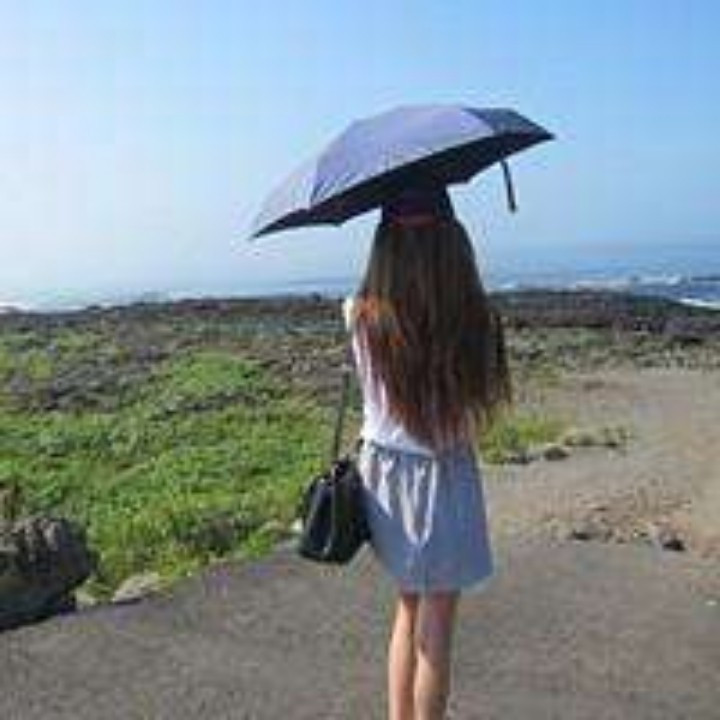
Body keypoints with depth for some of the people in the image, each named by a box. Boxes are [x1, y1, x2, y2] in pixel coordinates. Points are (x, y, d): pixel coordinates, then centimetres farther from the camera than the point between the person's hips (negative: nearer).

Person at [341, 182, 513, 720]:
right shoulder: (475, 318, -19)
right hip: (442, 479, -4)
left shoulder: (360, 316, -10)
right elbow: (485, 409, -10)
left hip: (382, 470, 4)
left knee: (409, 606, 23)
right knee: (436, 623, 12)